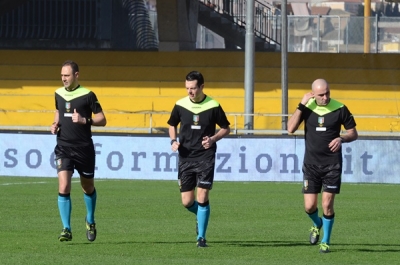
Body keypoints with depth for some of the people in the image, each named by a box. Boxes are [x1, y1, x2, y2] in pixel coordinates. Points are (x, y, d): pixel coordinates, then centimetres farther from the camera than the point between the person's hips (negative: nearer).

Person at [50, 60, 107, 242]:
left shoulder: (87, 95, -7)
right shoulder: (59, 94, 6)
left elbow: (102, 120, -5)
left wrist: (84, 120, -21)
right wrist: (55, 124, 5)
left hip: (84, 148, -2)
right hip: (63, 147, 2)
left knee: (88, 188, 14)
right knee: (64, 187, -14)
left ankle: (90, 222, 39)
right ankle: (66, 229, -10)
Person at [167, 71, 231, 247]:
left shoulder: (213, 106, -6)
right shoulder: (180, 105, 0)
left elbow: (226, 128, 5)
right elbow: (172, 125, 17)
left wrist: (213, 139, -14)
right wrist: (173, 141, -2)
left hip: (205, 158, -3)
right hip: (186, 158, 3)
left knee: (202, 198, -10)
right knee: (187, 202, 1)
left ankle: (201, 237, 1)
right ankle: (201, 216, 35)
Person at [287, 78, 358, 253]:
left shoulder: (339, 109, -6)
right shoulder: (307, 107, -2)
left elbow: (353, 133, 2)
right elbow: (291, 128, -13)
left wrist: (341, 138, -19)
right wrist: (301, 105, -18)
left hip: (332, 164, -1)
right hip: (311, 163, 2)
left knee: (327, 204, -6)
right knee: (309, 206, 0)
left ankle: (325, 242, 11)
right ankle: (317, 224, 35)